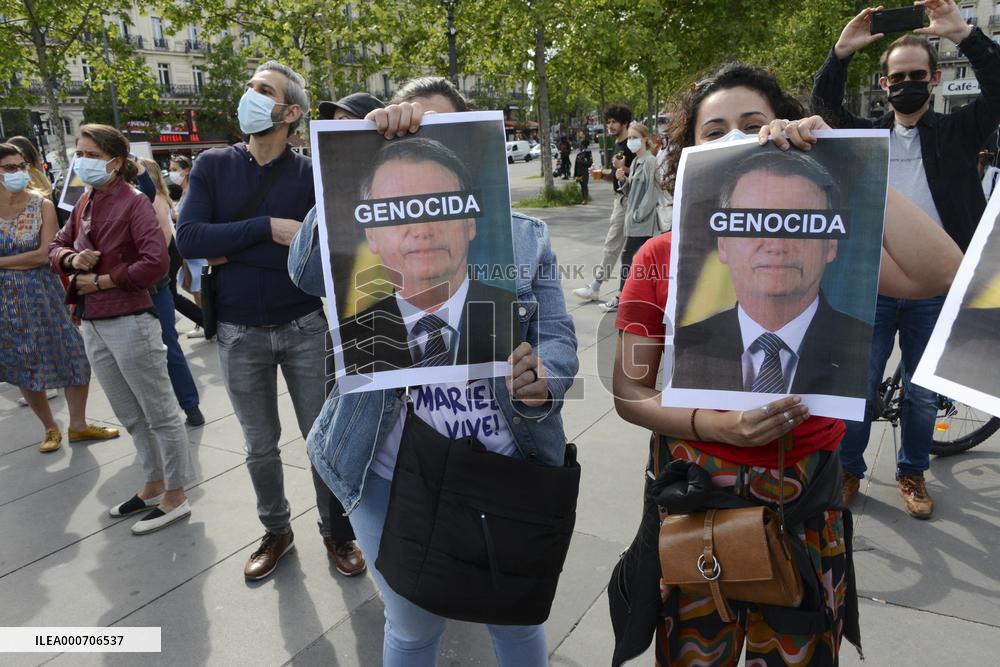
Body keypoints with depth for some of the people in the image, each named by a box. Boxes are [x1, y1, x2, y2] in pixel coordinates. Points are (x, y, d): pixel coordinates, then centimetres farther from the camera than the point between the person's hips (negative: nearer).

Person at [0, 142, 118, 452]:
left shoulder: (42, 204, -6)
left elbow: (47, 253, -14)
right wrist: (28, 260, -15)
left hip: (43, 293, -1)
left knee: (73, 356, 1)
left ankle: (78, 425, 20)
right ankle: (50, 428, 28)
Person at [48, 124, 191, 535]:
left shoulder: (133, 203, -12)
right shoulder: (84, 203, 11)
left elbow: (156, 262, -22)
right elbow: (56, 247, 19)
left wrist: (102, 280, -14)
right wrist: (72, 260, -4)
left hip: (128, 323, -9)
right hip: (92, 325, 9)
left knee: (160, 414, 3)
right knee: (130, 416, 18)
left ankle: (175, 498, 14)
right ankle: (154, 486, 33)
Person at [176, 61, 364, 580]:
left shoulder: (311, 174, -5)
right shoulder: (213, 166, 0)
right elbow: (188, 238, -13)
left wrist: (230, 250, -15)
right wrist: (268, 229, -19)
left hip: (304, 328, -1)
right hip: (240, 333, 2)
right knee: (260, 447, 15)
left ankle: (338, 532, 30)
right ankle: (276, 532, 37)